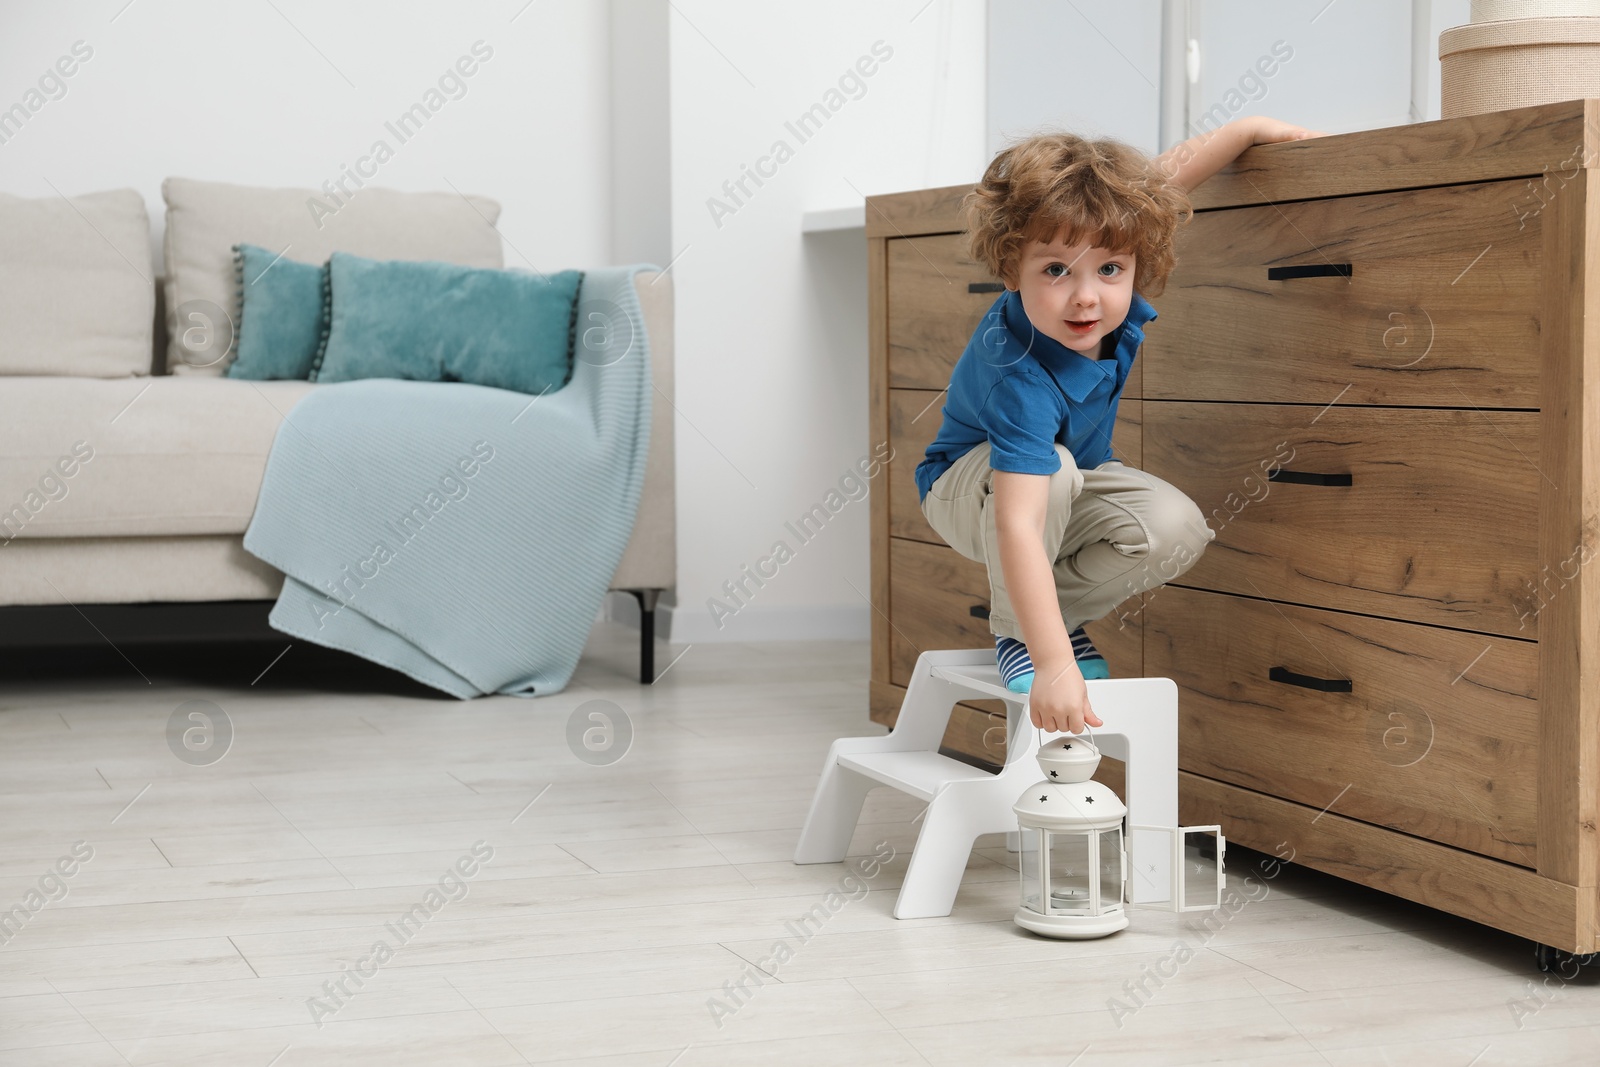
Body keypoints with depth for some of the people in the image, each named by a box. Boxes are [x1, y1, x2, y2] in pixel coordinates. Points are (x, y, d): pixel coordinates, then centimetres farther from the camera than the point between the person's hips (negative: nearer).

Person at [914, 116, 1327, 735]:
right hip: (966, 492, -5)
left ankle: (1054, 609, 2)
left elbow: (1159, 180, -8)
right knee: (1053, 467, -39)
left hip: (1073, 489, 6)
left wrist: (1251, 128, -6)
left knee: (1178, 530, -21)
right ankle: (1013, 631, -15)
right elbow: (1019, 525, -49)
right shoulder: (1020, 379, -43)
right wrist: (1053, 665, -54)